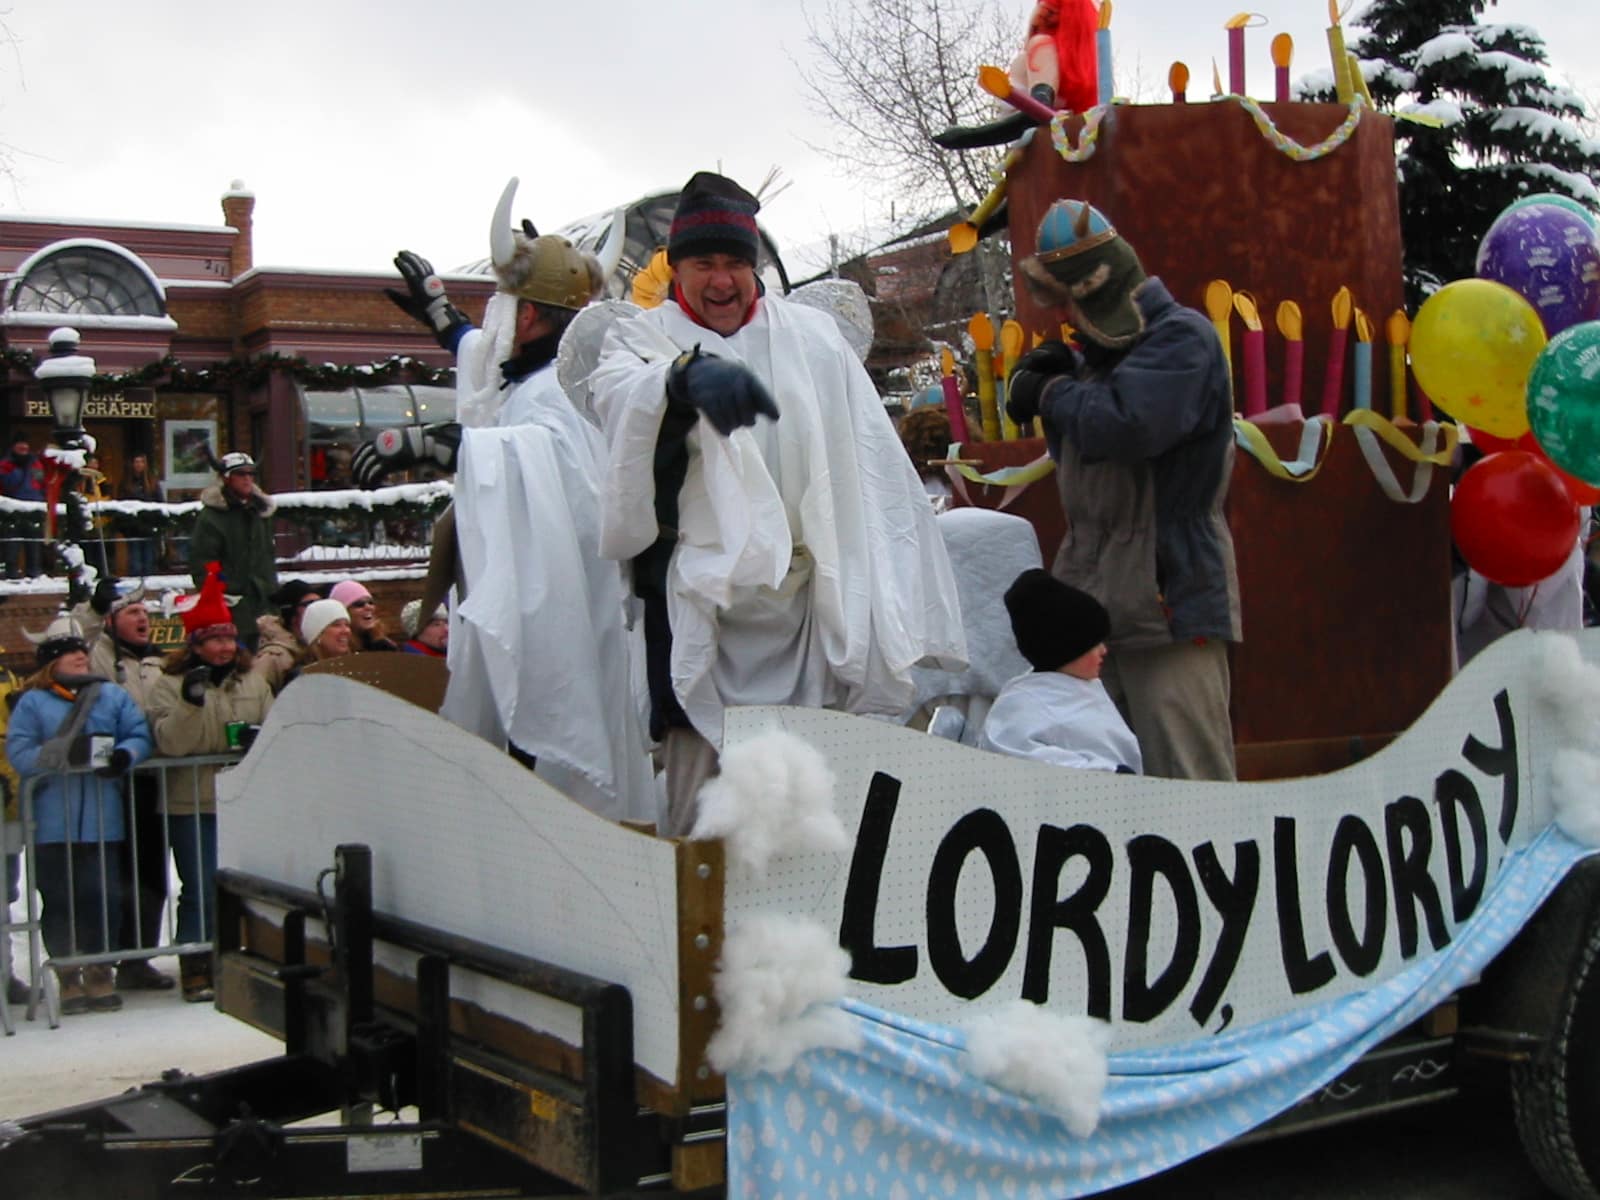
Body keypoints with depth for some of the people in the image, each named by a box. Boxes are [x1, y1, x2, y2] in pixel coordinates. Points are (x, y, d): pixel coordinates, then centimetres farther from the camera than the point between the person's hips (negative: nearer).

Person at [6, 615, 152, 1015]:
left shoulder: (112, 696, 10)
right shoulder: (32, 703, 4)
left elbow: (140, 737, 4)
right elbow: (18, 753, -6)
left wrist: (123, 755, -18)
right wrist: (65, 754, -20)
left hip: (102, 820, 1)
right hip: (52, 825, -1)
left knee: (103, 895, 2)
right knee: (59, 901, 4)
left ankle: (99, 973, 17)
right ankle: (69, 977, 17)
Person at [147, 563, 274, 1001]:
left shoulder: (253, 682, 13)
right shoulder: (170, 685, 0)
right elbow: (171, 743, -11)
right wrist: (191, 701, -24)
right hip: (193, 804, -3)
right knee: (201, 889, -3)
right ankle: (196, 969, 8)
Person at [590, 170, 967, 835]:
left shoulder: (812, 336, 12)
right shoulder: (642, 338, 7)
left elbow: (873, 466, 10)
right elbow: (619, 395, -18)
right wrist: (688, 376, -41)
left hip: (804, 600, 2)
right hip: (698, 599, -2)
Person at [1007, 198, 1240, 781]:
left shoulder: (1182, 338, -9)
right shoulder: (1106, 348, 17)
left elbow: (1125, 426, -26)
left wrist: (1054, 394, -7)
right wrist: (1059, 378, 7)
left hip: (1169, 599, -9)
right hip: (1096, 603, 9)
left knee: (1186, 782, -8)